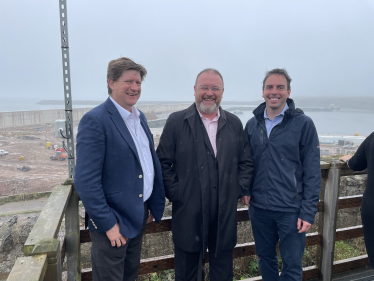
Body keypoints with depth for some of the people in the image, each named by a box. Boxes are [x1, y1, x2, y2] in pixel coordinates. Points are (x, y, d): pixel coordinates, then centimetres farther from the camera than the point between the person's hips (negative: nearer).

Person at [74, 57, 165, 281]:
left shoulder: (140, 117, 7)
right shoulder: (95, 120, -18)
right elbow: (86, 181, -21)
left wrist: (155, 205, 9)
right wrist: (108, 224, -18)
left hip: (139, 216, 8)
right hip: (114, 221, -7)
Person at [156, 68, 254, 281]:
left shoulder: (234, 123, 6)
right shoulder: (176, 122, -4)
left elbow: (246, 161, 10)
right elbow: (163, 163, -4)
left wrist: (240, 189, -1)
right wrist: (175, 194, -10)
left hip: (226, 214, 3)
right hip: (189, 214, -2)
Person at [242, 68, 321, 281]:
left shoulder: (303, 124, -7)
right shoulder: (252, 124, 4)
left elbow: (312, 173, -8)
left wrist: (308, 212, -10)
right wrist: (245, 190, -3)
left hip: (291, 210, -3)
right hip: (259, 208, 3)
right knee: (265, 259, 19)